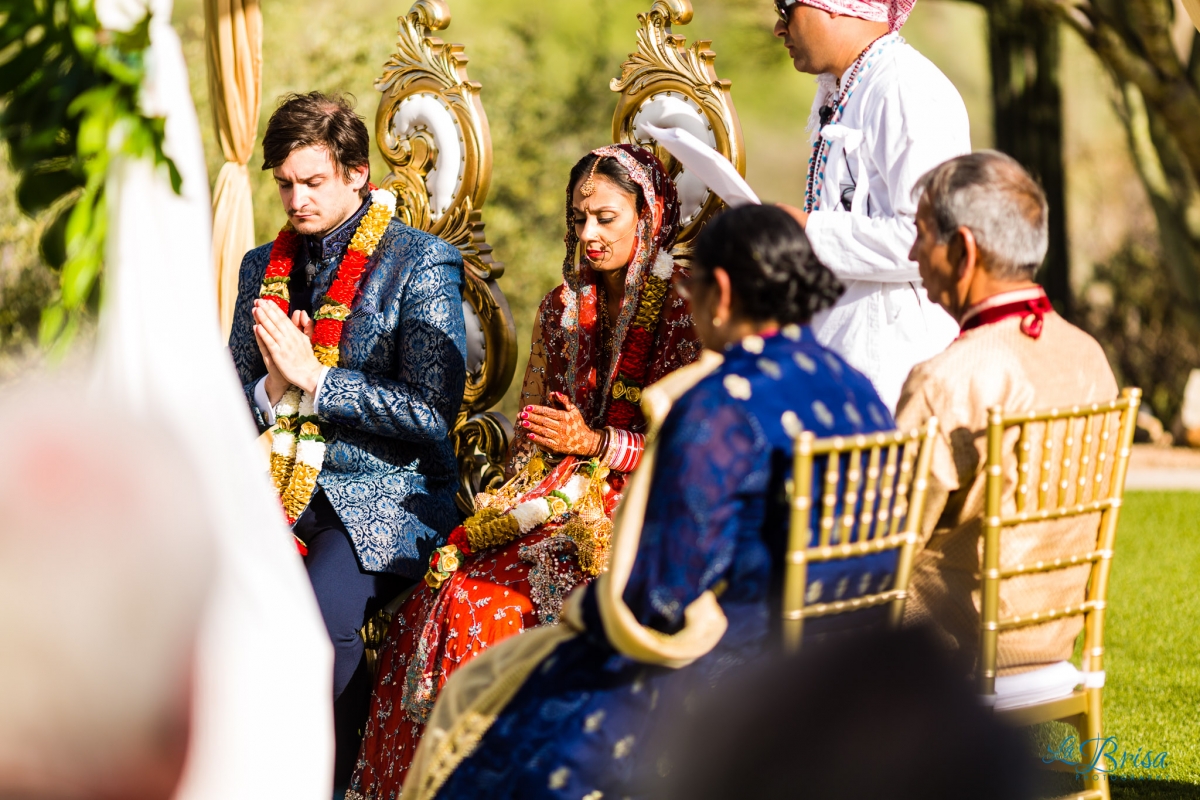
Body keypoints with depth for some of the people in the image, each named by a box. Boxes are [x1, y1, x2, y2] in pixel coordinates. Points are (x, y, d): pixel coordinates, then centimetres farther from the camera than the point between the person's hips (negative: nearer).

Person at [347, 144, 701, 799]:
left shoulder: (685, 309, -3)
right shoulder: (563, 306, 17)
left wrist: (598, 444, -12)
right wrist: (515, 498, 2)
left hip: (638, 505, -6)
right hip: (553, 495, 6)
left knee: (479, 595, -28)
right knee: (446, 589, -22)